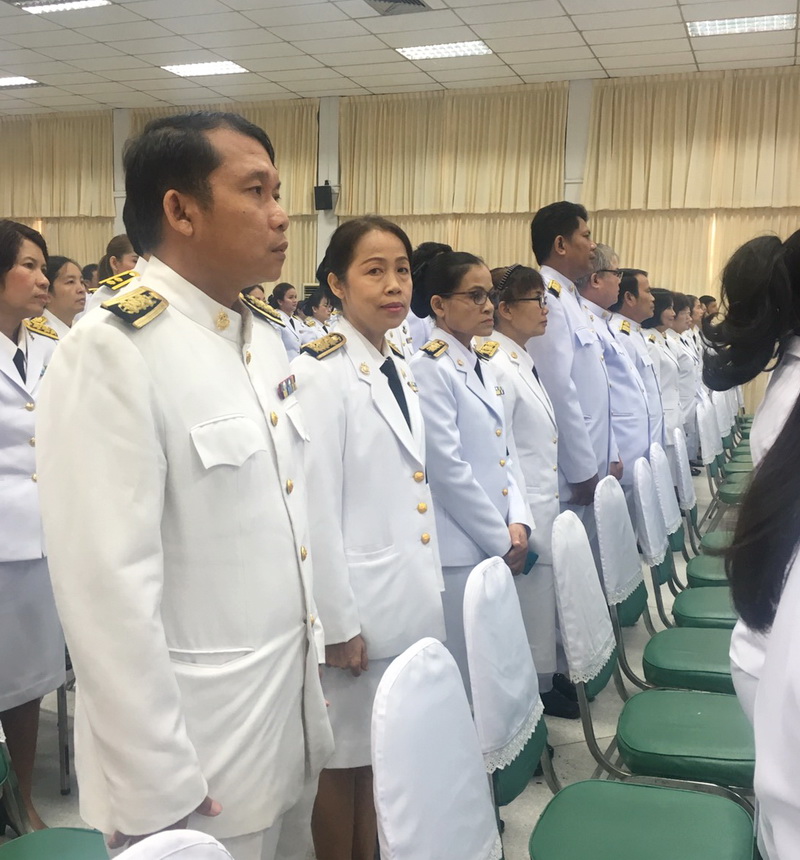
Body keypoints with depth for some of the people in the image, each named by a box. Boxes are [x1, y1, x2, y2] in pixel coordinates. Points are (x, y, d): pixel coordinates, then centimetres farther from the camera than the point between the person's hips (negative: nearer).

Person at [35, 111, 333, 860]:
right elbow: (109, 589, -22)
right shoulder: (110, 352, -19)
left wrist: (317, 660, 14)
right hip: (195, 753, -7)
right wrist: (156, 789, -18)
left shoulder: (265, 341, 7)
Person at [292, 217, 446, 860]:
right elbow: (316, 508, -17)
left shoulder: (401, 371, 10)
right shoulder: (320, 372, -15)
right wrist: (338, 622, -16)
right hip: (359, 604, -7)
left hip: (413, 601, 7)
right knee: (345, 756, 9)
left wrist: (432, 587, 15)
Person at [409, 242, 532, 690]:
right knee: (462, 673, 3)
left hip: (498, 547, 8)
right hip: (460, 551, -8)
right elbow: (448, 470, -17)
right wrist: (501, 540, -11)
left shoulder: (484, 368, 13)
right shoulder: (429, 369, -12)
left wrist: (518, 522, 1)